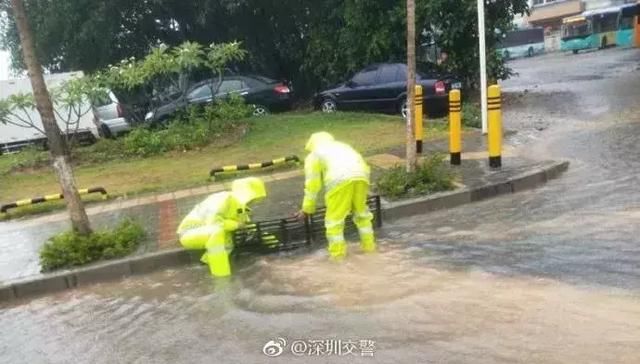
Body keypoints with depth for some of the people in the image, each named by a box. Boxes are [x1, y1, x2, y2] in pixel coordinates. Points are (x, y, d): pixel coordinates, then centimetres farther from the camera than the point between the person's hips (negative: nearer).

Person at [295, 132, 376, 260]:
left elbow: (312, 184, 17)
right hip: (361, 175, 5)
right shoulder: (342, 146, 39)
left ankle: (337, 251, 14)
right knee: (362, 212, 22)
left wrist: (307, 209, 25)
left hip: (339, 179, -5)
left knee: (335, 217, 8)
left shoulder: (314, 155, 23)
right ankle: (369, 245, 30)